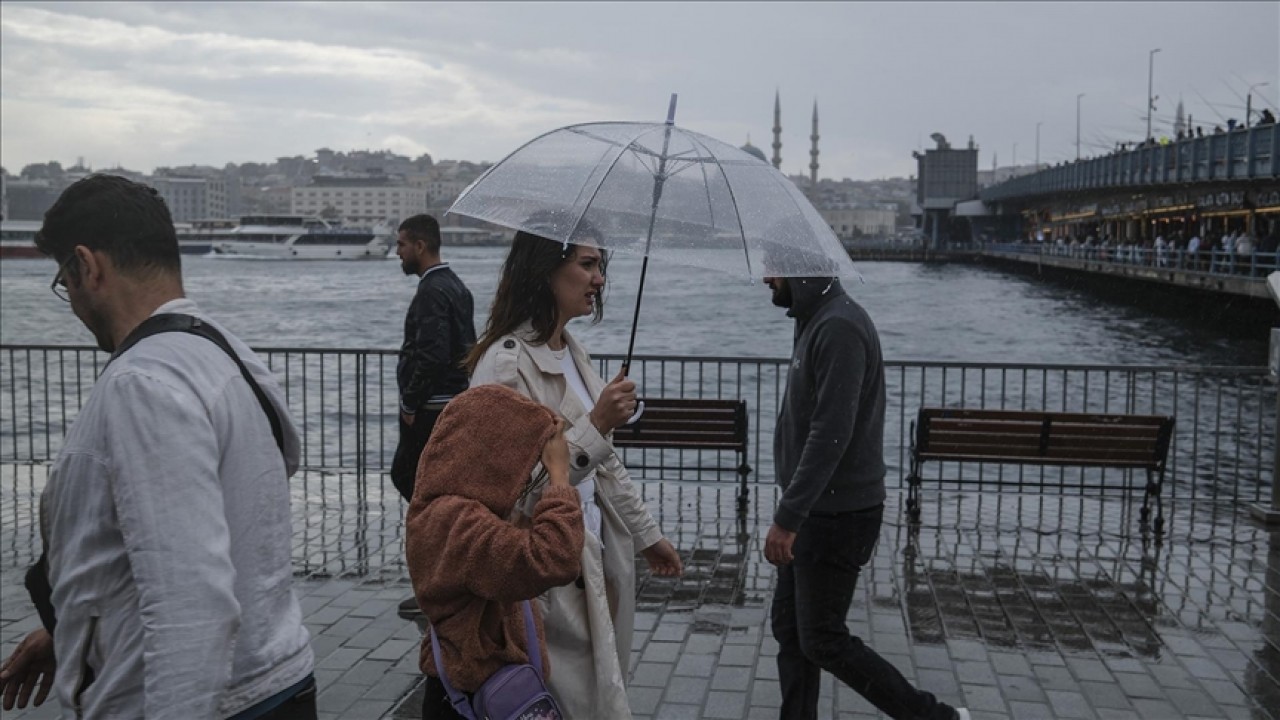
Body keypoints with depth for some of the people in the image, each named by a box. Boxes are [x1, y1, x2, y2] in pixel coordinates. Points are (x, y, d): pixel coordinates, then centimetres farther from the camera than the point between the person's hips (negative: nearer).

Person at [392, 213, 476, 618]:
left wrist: (410, 404, -16)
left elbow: (432, 356, -26)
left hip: (429, 412, -10)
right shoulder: (457, 287, 14)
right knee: (403, 474, 20)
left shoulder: (432, 292, -17)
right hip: (453, 401, 10)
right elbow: (469, 347, 18)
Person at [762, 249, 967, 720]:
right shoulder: (816, 322, 11)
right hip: (816, 510, 10)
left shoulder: (838, 328, -21)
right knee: (789, 627, 14)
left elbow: (831, 435, -28)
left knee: (823, 641, -1)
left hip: (837, 516, -10)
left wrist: (787, 518, -28)